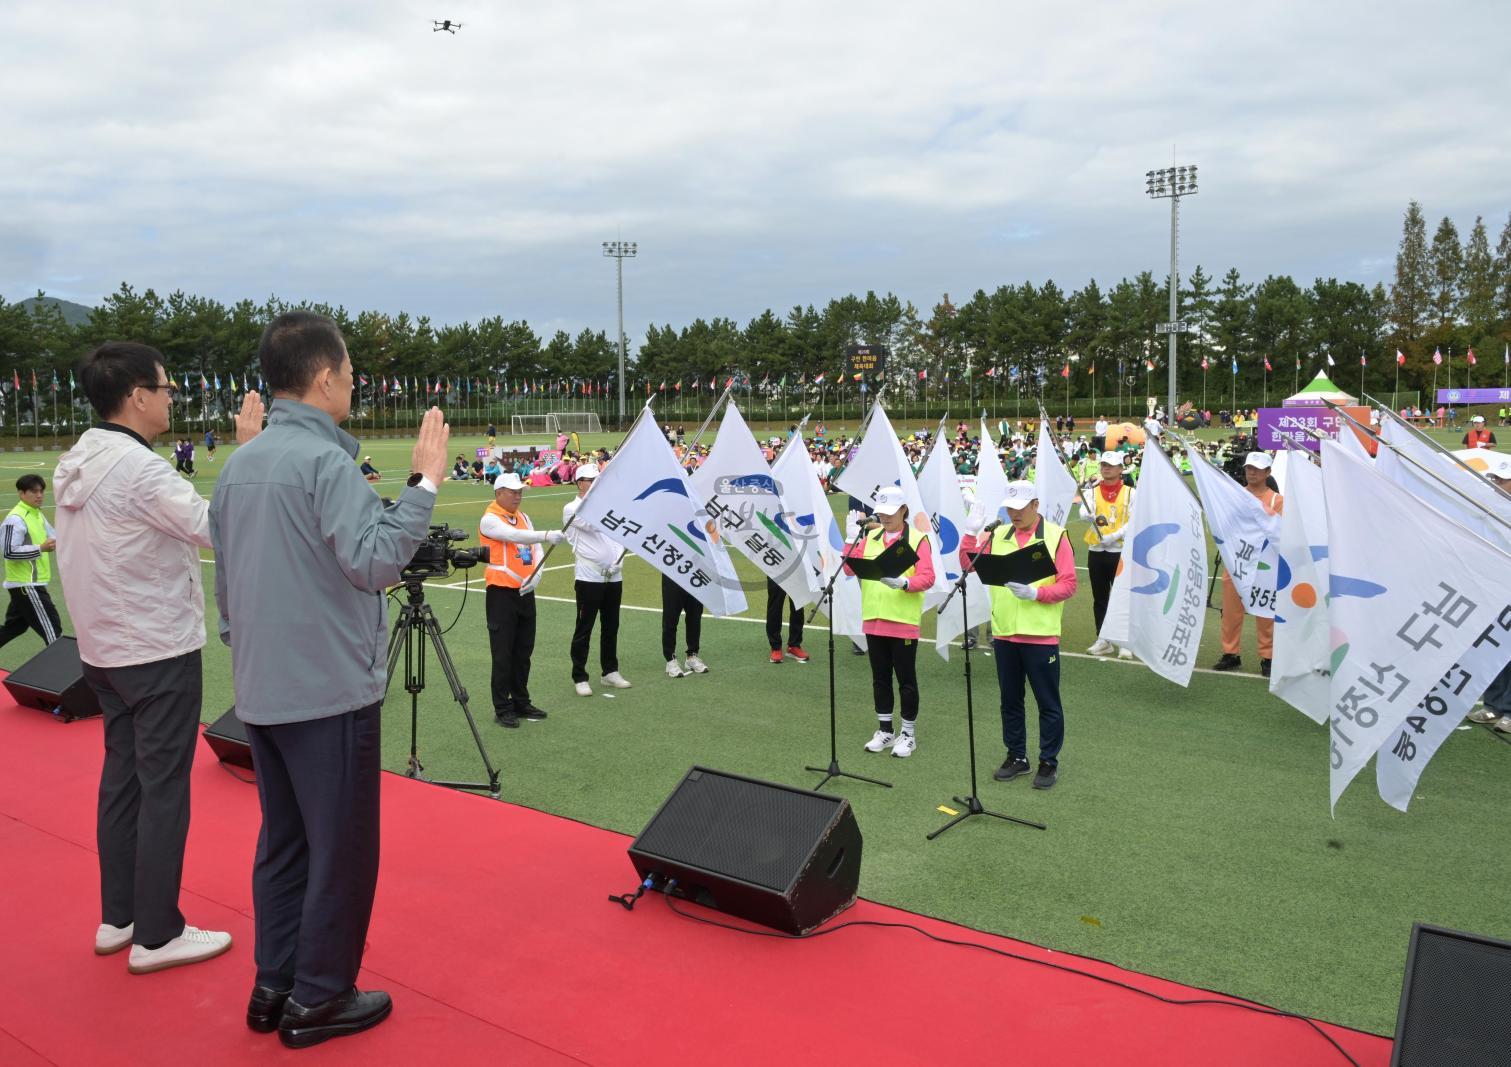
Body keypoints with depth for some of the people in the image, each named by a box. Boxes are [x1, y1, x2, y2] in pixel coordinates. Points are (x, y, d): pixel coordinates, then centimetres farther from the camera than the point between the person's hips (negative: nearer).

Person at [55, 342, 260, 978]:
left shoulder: (76, 464, 8)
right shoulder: (137, 467, -20)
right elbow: (216, 527, -23)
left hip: (103, 651, 9)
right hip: (158, 652, -9)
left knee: (121, 778, 15)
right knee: (163, 790, -1)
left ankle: (117, 918, 25)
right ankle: (156, 935, 8)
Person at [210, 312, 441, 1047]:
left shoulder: (238, 464, 10)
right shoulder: (324, 460, -16)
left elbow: (226, 581, 16)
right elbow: (373, 560, -26)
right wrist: (425, 482, -22)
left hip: (262, 689, 9)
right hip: (329, 689, -8)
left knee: (284, 839, 17)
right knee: (340, 848, 4)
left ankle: (274, 985, 26)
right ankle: (319, 998, 14)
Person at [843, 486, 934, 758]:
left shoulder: (918, 539, -5)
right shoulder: (870, 537, 9)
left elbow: (927, 579, -12)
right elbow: (850, 569, 2)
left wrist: (903, 582, -28)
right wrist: (851, 539, -8)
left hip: (903, 622, -5)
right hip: (873, 620, 5)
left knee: (906, 679, 3)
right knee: (880, 678, 13)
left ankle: (909, 734, 15)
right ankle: (885, 730, 25)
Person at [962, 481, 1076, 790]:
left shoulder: (1056, 535, -5)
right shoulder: (997, 535, 8)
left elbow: (1068, 585, -8)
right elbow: (969, 564, 2)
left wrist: (1035, 593, -21)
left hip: (1041, 635, -4)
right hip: (1004, 633, 5)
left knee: (1048, 702, 4)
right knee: (1010, 699, 14)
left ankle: (1049, 762, 16)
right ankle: (1016, 756, 27)